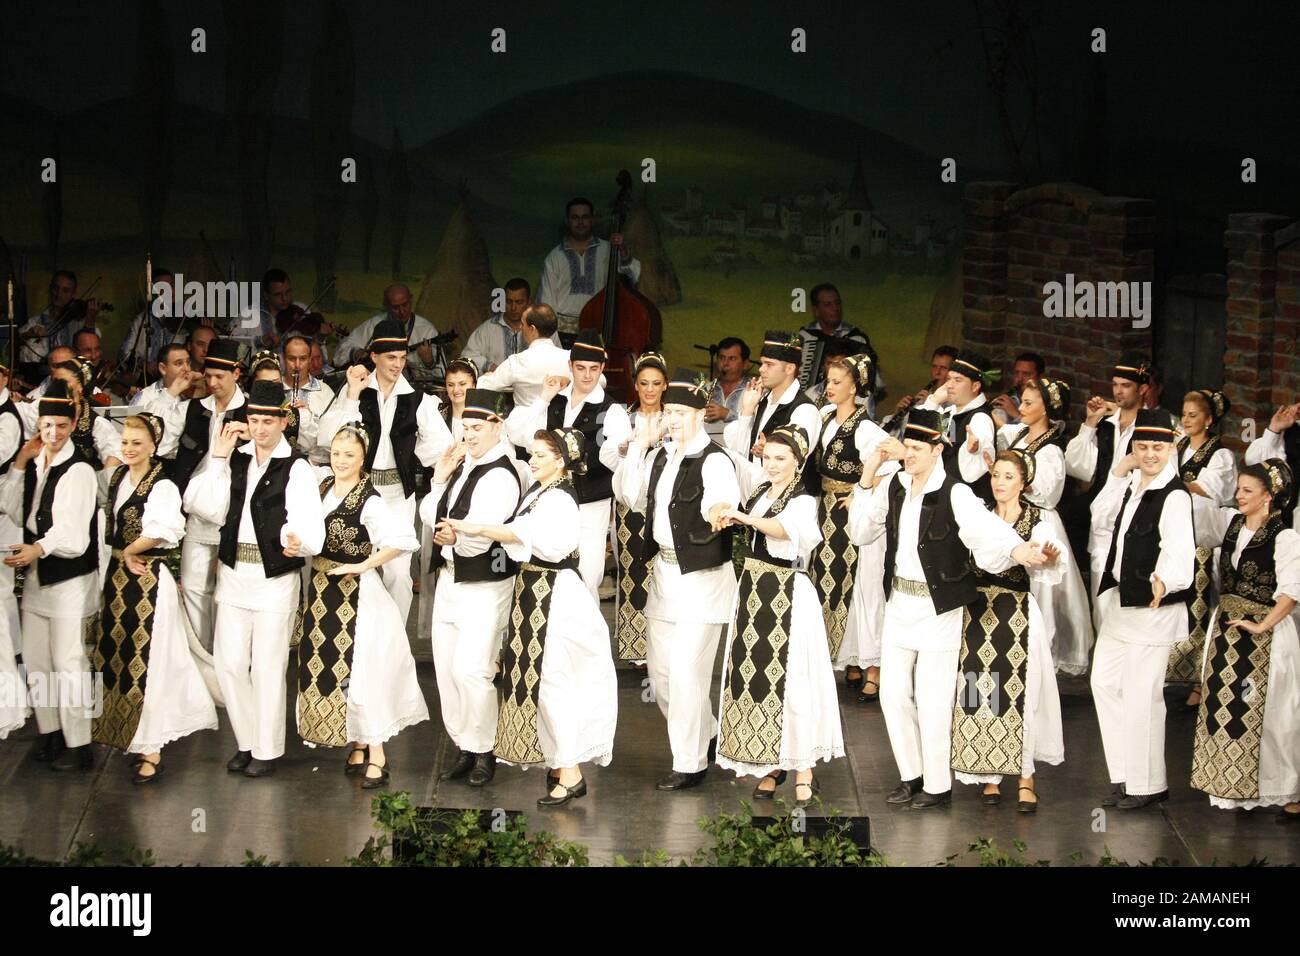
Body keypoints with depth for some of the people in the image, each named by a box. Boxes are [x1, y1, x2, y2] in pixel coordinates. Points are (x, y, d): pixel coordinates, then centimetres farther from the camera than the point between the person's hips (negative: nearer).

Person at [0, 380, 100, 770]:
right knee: (35, 660, 13)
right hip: (36, 576, 8)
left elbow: (73, 529, -24)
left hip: (68, 578, -8)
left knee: (68, 662, -3)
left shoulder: (78, 470, -15)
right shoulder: (35, 463, 10)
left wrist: (40, 548, -41)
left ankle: (78, 746, 6)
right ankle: (51, 733, 26)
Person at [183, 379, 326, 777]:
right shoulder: (236, 461, 8)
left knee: (267, 667, 3)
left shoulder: (297, 468, -9)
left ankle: (267, 751, 17)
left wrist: (297, 542, -41)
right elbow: (204, 507, -4)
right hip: (233, 575, 5)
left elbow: (311, 528, -19)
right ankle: (246, 742, 25)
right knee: (229, 663, 8)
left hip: (275, 577, -5)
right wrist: (218, 458, -6)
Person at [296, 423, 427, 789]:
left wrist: (364, 566, -24)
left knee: (358, 669, -7)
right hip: (321, 589, 7)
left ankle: (376, 756, 2)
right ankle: (357, 746, 21)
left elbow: (403, 537, -30)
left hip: (356, 592, -7)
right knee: (324, 666, 10)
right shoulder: (322, 487, 5)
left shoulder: (369, 501, -17)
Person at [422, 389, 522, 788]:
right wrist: (440, 478, 0)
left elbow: (483, 533, -24)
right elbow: (429, 516, 10)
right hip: (448, 577, 9)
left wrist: (456, 537, -35)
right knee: (445, 668, 11)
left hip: (483, 586, -9)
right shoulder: (463, 464, 10)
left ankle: (484, 752, 5)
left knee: (471, 670, -12)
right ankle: (463, 747, 23)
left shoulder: (500, 475, -17)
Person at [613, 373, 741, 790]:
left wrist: (719, 510, -58)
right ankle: (706, 736, 38)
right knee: (660, 671, 17)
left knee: (687, 674, -5)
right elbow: (629, 495, 5)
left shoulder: (713, 460, -16)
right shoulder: (660, 456, 9)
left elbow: (725, 497, -34)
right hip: (663, 572, 8)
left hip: (701, 578, -8)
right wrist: (639, 447, -3)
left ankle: (691, 764, 10)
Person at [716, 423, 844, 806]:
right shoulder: (759, 486, 9)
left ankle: (803, 768, 0)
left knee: (790, 677, -6)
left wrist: (744, 517, -44)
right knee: (754, 673, 5)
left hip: (788, 596, -7)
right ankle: (770, 764, 13)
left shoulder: (803, 500, -11)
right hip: (753, 588, 7)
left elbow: (788, 528, -33)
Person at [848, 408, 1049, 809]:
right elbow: (861, 532, 3)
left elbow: (985, 529, -30)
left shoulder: (955, 493, -16)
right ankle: (912, 775, 30)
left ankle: (937, 785, 17)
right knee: (893, 694, 12)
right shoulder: (893, 486, 3)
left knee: (932, 701, 0)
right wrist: (868, 476, -6)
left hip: (938, 608, -6)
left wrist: (1017, 551, -51)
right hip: (898, 603, 6)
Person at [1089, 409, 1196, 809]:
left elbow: (1178, 548, -29)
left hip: (1153, 606, -9)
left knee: (1142, 694, -3)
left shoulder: (1174, 495, -16)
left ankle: (1147, 784, 10)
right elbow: (1102, 521, 15)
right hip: (1120, 601, 9)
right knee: (1105, 681, 12)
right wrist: (1118, 475, 7)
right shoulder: (1133, 486, 11)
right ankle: (1126, 774, 23)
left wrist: (1164, 580, -50)